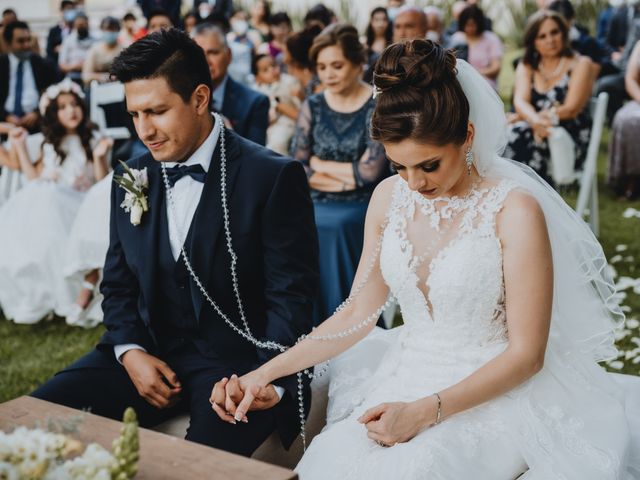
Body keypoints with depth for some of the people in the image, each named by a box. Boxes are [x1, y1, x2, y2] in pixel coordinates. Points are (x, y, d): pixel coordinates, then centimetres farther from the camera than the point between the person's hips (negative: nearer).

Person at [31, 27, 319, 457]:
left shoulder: (274, 177, -10)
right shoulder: (132, 178, 8)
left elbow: (291, 298, -10)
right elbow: (118, 284, 15)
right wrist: (130, 352, -3)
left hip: (238, 358, -5)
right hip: (148, 352, 6)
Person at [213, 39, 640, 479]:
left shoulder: (515, 211, -16)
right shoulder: (389, 198, 1)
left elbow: (526, 354, -12)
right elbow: (357, 315, 6)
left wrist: (425, 412, -22)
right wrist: (264, 374, -4)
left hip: (491, 392, -4)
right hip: (404, 379, 4)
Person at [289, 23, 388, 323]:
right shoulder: (312, 107, 8)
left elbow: (370, 170, -12)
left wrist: (318, 163, -2)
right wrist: (347, 178, -10)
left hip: (362, 209, -3)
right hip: (317, 206, 3)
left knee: (334, 226, -30)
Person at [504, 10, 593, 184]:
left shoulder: (580, 64, 5)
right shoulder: (526, 67, 15)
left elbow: (571, 109, -7)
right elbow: (520, 101, -4)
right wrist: (535, 120, -28)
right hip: (537, 132, 3)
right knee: (512, 136, -31)